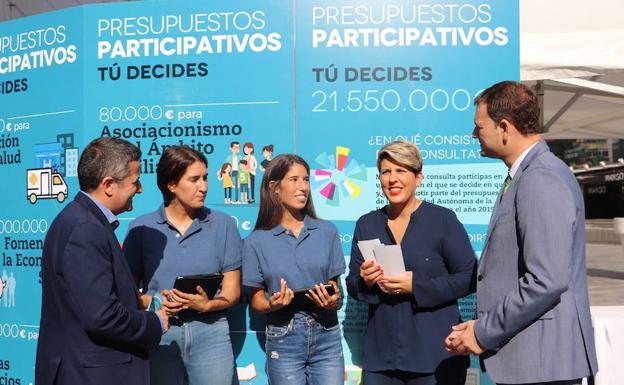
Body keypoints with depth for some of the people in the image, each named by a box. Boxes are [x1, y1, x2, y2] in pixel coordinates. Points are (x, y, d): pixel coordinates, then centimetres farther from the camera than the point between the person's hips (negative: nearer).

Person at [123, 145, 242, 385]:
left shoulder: (223, 225, 3)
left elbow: (232, 292, 3)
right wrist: (154, 303, -15)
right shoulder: (141, 228, 3)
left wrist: (207, 305, -16)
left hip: (210, 331, 0)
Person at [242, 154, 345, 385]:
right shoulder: (256, 242, -1)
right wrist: (272, 304, -16)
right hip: (284, 340, -1)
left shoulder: (327, 232, 3)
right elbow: (256, 301, 4)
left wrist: (333, 301, -13)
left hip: (326, 336, 1)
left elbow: (335, 288, 9)